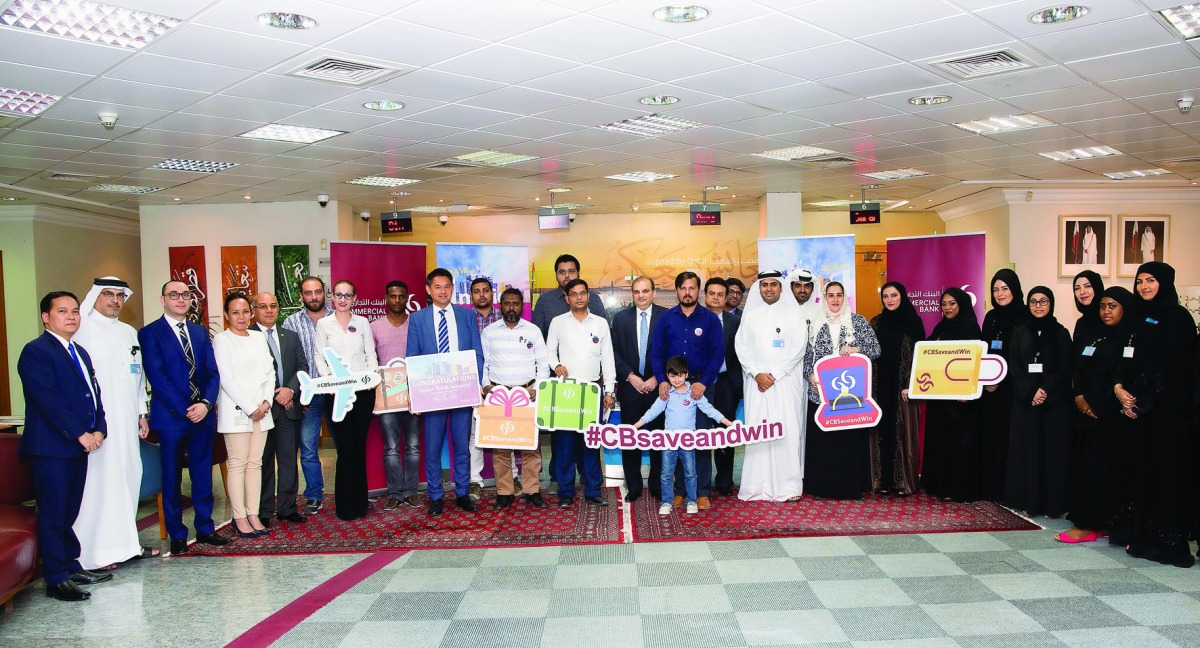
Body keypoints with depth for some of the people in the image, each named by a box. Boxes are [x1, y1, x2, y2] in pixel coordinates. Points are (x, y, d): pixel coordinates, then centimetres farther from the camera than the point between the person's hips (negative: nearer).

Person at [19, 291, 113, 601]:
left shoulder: (80, 352, 19)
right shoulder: (36, 351, -8)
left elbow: (94, 394, 17)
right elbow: (48, 399, -17)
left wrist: (99, 429, 2)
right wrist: (80, 434, -17)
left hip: (79, 446, 8)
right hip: (51, 447, -8)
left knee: (70, 513, 14)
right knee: (53, 515, -1)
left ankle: (72, 567, 22)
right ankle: (56, 579, 5)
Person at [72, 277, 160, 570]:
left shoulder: (130, 332, 17)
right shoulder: (81, 330, -5)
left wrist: (141, 413, 16)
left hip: (127, 421, 7)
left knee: (129, 476, 9)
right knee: (97, 481, -6)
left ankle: (125, 543, 19)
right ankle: (95, 552, 1)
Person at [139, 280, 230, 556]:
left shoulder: (200, 332, 12)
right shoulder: (150, 333, -3)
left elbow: (212, 372, 7)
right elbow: (156, 375, -11)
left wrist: (206, 403, -9)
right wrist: (184, 409, -15)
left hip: (203, 415, 4)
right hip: (171, 417, -4)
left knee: (203, 474, 11)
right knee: (172, 478, 6)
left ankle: (205, 528, 22)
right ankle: (177, 535, 16)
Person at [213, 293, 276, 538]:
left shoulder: (259, 337, 14)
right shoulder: (221, 340, -3)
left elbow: (270, 371, 12)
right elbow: (226, 379, -9)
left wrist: (266, 401, -2)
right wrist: (250, 408, -11)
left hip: (261, 409, 5)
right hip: (236, 411, -5)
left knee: (255, 462, 6)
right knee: (238, 463, -3)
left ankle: (253, 515, 9)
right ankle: (240, 518, 3)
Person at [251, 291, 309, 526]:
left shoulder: (291, 337, 15)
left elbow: (303, 367, 10)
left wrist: (290, 389, -7)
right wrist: (272, 396, -10)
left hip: (289, 407, 4)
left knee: (289, 460, 7)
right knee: (263, 461, 3)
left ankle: (287, 508, 15)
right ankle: (263, 512, 12)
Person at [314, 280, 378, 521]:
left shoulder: (362, 322, 11)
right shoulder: (324, 324, 7)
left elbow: (371, 354, 8)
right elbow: (320, 358, 3)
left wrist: (372, 375, -9)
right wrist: (328, 377, -14)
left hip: (363, 391, 2)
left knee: (359, 447, 5)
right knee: (346, 447, -4)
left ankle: (360, 503, 15)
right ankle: (346, 506, 6)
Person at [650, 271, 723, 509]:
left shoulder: (710, 319, 2)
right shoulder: (666, 318, 6)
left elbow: (717, 354, -3)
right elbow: (656, 352, 4)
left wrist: (704, 382, -14)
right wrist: (662, 380, -10)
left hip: (701, 385, -1)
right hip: (672, 386, 2)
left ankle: (702, 493, 5)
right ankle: (680, 490, 13)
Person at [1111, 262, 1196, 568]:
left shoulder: (1177, 317, -5)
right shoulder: (1139, 317, 17)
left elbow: (1165, 366, -13)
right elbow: (1124, 359, 12)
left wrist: (1140, 401, -15)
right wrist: (1119, 387, -6)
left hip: (1164, 408, -7)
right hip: (1133, 405, 7)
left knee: (1163, 469, -4)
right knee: (1135, 467, 7)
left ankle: (1164, 540, 0)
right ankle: (1134, 531, 13)